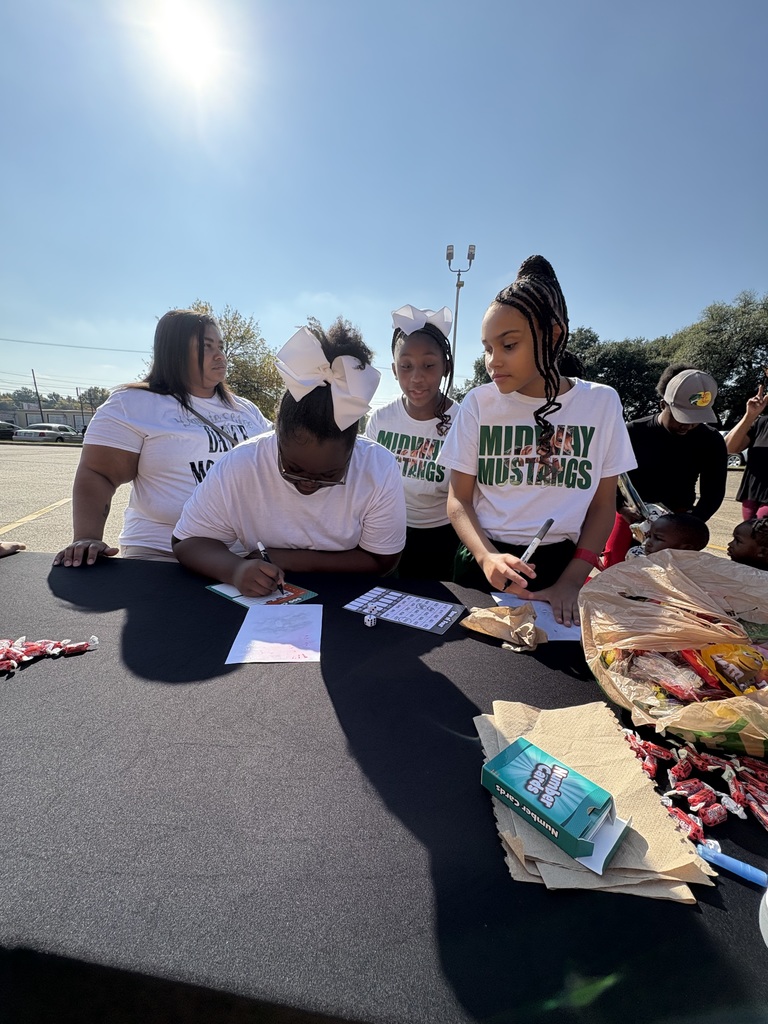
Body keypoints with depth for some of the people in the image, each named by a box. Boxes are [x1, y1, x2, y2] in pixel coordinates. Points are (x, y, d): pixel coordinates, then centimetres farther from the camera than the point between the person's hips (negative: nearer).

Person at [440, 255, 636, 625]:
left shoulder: (602, 403, -3)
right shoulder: (479, 403, -6)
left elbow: (602, 504, 2)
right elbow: (459, 500, -4)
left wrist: (571, 581, -9)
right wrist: (487, 557, -22)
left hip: (560, 565, 1)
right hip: (483, 565, 0)